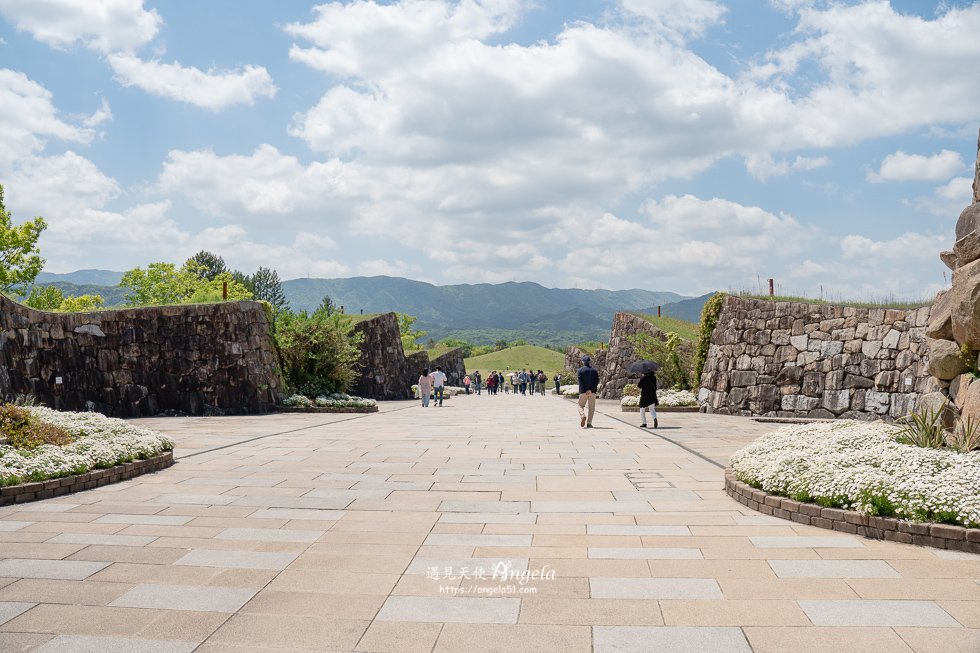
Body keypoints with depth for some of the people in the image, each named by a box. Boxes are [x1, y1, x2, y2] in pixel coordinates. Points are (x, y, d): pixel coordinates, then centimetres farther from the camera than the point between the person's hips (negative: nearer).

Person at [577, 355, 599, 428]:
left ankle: (582, 415, -18)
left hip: (583, 392, -2)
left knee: (580, 406, 10)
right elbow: (597, 381, -4)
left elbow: (580, 381, -10)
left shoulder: (580, 370, -1)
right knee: (591, 407, 9)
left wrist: (584, 391, -11)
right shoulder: (594, 370, 6)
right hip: (592, 392, 2)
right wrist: (591, 390, -11)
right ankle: (589, 423, 3)